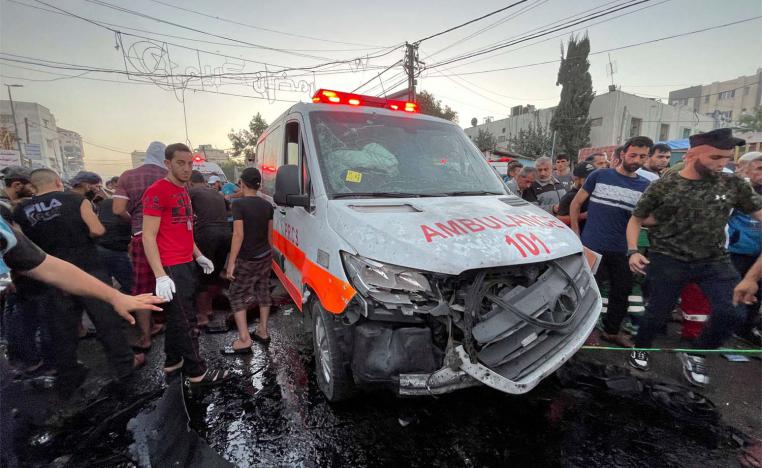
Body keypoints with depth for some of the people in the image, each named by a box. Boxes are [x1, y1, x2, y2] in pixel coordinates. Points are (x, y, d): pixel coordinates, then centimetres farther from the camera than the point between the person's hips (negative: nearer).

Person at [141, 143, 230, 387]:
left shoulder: (183, 190, 15)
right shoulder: (157, 191, -12)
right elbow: (148, 236, -16)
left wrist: (199, 256, 21)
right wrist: (160, 275, -22)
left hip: (187, 265, 9)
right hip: (171, 268, -9)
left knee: (177, 317, 18)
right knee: (185, 321, -2)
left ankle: (173, 361, 33)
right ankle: (196, 373, 8)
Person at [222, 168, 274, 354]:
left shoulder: (239, 204, -15)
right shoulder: (267, 205, 4)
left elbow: (238, 235, -19)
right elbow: (269, 234, 9)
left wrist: (231, 262, -15)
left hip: (247, 260, -6)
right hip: (266, 256, 6)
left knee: (237, 297, 3)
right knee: (263, 293, 15)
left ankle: (244, 340, -1)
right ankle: (263, 332, 24)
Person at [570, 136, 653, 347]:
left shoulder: (645, 186, 7)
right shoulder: (599, 176, -2)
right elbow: (576, 203, 3)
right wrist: (575, 231, 1)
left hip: (622, 250, 4)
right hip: (592, 246, -4)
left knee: (622, 292, 15)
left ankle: (612, 330, 34)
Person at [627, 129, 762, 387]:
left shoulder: (733, 184, 0)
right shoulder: (662, 186, -8)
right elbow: (636, 220, 0)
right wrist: (633, 251, -14)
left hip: (715, 261, 3)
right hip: (668, 261, -3)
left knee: (732, 312, -9)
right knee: (658, 312, 3)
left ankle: (695, 353, 18)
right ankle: (640, 348, 32)